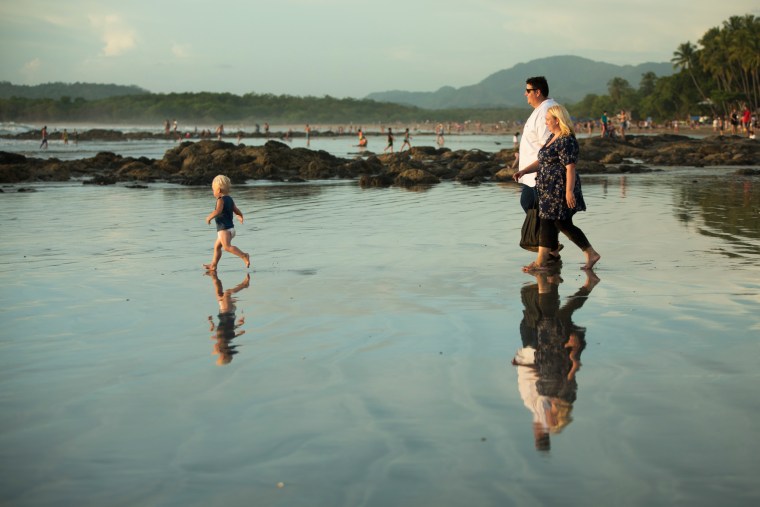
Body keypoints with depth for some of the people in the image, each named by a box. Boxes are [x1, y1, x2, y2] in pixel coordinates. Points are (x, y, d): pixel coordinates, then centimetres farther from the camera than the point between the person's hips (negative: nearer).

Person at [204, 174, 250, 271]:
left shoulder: (221, 199, -12)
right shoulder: (230, 199, 14)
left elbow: (218, 211, -28)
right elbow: (238, 212, 13)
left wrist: (209, 217, -15)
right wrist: (240, 216, 33)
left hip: (224, 229, -10)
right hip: (230, 228, 10)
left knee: (227, 247, -24)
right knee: (217, 246, 19)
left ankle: (244, 256, -35)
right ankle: (213, 265, 24)